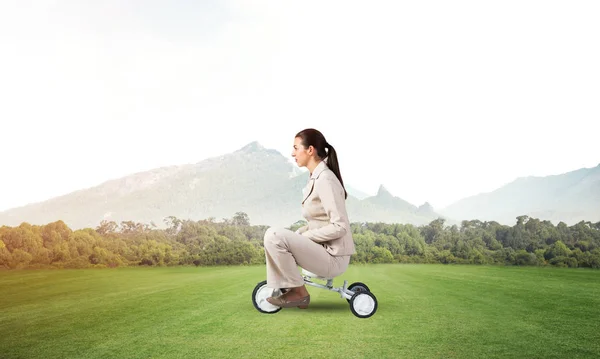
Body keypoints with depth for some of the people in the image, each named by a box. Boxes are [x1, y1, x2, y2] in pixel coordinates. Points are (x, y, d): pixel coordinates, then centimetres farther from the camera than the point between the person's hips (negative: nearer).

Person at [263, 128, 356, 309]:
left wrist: (303, 237, -15)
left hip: (333, 257, -9)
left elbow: (339, 227, -23)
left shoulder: (325, 179, -18)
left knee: (273, 236, -20)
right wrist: (296, 236, 4)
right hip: (322, 249, 9)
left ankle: (298, 292, -6)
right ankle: (287, 288, 14)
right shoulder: (316, 177, 11)